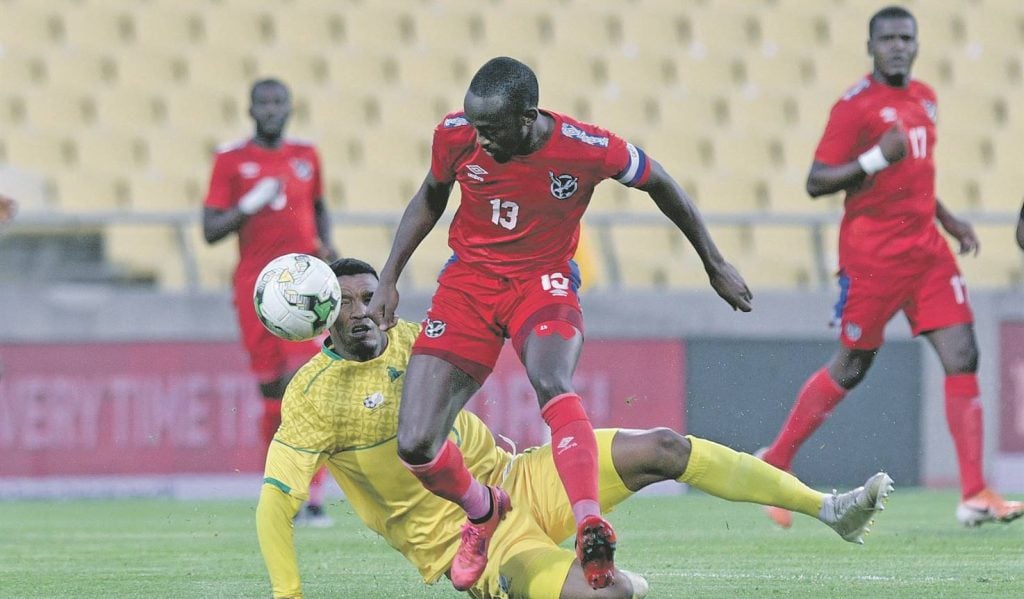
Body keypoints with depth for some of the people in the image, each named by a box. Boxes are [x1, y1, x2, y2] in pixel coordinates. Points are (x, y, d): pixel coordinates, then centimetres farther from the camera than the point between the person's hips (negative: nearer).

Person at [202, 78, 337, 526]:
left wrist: (326, 245, 10)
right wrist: (250, 206, -17)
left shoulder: (306, 157, 11)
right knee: (271, 390, 3)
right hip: (255, 285, -1)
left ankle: (313, 497, -14)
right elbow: (210, 231, -2)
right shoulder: (231, 160, 2)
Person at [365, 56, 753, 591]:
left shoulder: (588, 149, -19)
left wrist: (715, 265, 10)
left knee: (550, 380, -39)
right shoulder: (455, 135, -13)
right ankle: (483, 511, 23)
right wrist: (389, 280, 5)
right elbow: (429, 200, 10)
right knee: (415, 445, -9)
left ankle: (590, 531, -48)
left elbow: (660, 184, 0)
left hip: (543, 283, -3)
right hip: (468, 283, 3)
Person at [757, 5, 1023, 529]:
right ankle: (775, 462, 22)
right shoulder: (855, 106, -10)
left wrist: (947, 220, 18)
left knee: (962, 357, -6)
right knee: (851, 368, 2)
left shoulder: (923, 98, 14)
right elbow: (816, 182, -13)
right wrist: (876, 158, -24)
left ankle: (974, 496, -8)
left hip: (925, 249, 6)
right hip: (872, 254, -6)